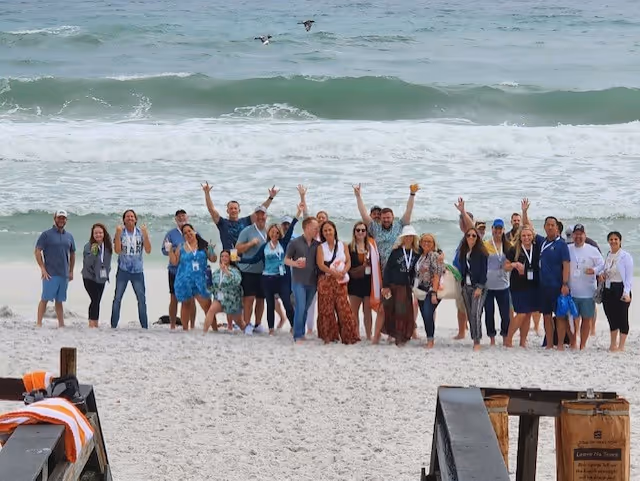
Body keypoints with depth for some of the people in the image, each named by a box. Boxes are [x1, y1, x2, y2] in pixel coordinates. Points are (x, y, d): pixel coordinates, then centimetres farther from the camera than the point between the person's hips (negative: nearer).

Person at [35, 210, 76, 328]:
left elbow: (72, 254, 21)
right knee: (45, 299, -7)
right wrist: (43, 268, -12)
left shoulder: (69, 236, 13)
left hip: (64, 274, 5)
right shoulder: (46, 234, -2)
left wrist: (71, 271, 14)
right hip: (50, 274, -5)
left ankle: (61, 324, 10)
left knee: (59, 301, 9)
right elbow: (37, 251, -5)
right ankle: (38, 323, -7)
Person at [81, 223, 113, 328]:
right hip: (90, 278, -5)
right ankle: (92, 324, -13)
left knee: (97, 301, 8)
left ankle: (95, 324, 14)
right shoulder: (88, 246, -15)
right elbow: (87, 264, -20)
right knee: (95, 300, -15)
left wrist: (107, 273, 12)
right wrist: (93, 253, -33)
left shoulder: (108, 246, 2)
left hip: (101, 278, 5)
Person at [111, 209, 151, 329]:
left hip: (138, 271, 1)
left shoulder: (141, 232, 2)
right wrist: (118, 233, -18)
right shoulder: (120, 232, -1)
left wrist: (145, 234, -15)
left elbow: (148, 250, -5)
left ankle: (145, 326, 7)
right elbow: (117, 250, -11)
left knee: (142, 299, 2)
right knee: (117, 298, -1)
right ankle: (113, 325, 3)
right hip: (123, 270, -1)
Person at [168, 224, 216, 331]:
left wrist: (211, 250, -12)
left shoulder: (203, 245, 6)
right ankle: (185, 328, 17)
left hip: (200, 280, -1)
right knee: (186, 304, 8)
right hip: (184, 281, 1)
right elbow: (174, 262, 6)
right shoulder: (181, 247, 7)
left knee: (207, 304, -8)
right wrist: (170, 250, -4)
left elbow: (213, 259, 7)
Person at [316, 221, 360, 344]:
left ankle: (348, 336, -2)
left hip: (340, 281, 0)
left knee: (343, 308, -6)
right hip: (326, 281, 0)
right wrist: (334, 273, -19)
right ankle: (328, 336, 4)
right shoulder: (321, 247, 6)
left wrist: (343, 272, -16)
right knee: (327, 309, -2)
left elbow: (348, 262, 5)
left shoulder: (343, 246, 11)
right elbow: (320, 265, -6)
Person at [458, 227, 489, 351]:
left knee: (475, 313, -16)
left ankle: (477, 341, -15)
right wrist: (462, 285, 11)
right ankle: (474, 339, 11)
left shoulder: (481, 252, -4)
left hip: (478, 286, -6)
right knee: (470, 315, 5)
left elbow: (484, 270, -8)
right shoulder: (463, 252, 12)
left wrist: (480, 287, -14)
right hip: (466, 287, 6)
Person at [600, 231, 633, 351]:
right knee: (611, 318, 13)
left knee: (622, 318, -1)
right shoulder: (608, 256, 12)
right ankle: (613, 344, 24)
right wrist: (602, 275, 3)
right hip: (608, 291, 7)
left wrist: (626, 293, -20)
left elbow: (629, 276, -11)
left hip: (620, 290, -7)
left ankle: (621, 346, 6)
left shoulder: (625, 256, -8)